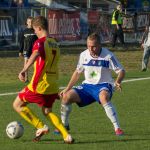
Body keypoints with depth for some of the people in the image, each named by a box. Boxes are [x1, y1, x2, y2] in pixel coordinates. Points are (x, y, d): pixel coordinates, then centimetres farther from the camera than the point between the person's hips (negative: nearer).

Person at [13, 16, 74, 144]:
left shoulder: (40, 42, -12)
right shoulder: (54, 43, 13)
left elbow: (35, 54, -34)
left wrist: (24, 70, -44)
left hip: (40, 85, -7)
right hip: (53, 86, 7)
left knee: (18, 105, 8)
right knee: (47, 111, 23)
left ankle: (41, 127, -2)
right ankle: (66, 136, 5)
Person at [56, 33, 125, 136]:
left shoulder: (108, 56, -13)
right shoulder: (84, 55, 1)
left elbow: (121, 71, -8)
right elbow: (78, 72, 14)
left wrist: (117, 82, -29)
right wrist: (67, 89, 11)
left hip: (103, 85, -5)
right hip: (87, 85, 5)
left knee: (103, 98, -40)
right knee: (67, 96, -14)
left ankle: (117, 128, -35)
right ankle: (64, 125, 10)